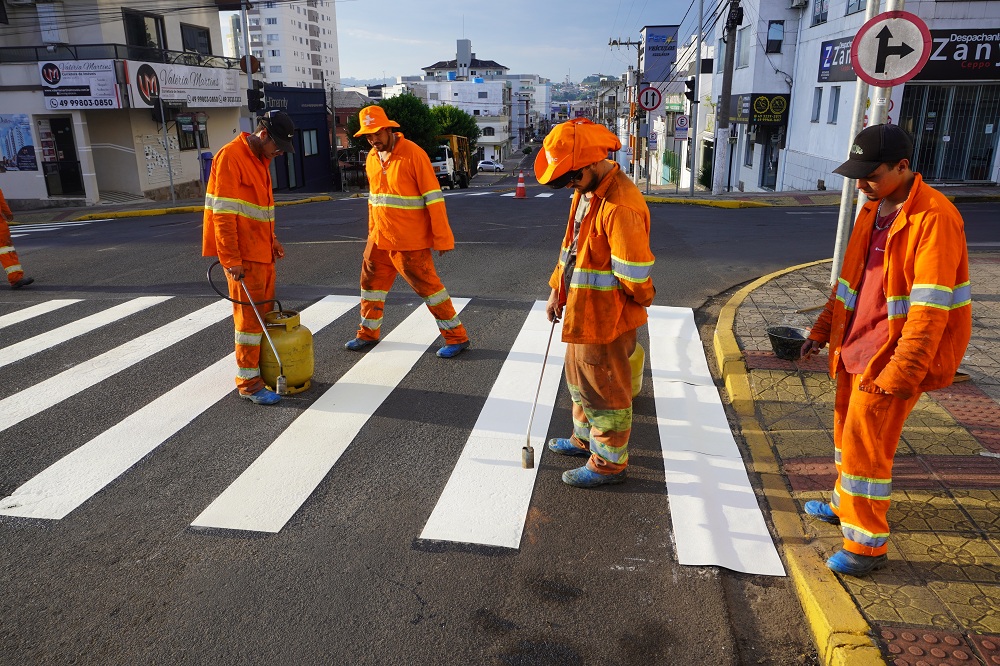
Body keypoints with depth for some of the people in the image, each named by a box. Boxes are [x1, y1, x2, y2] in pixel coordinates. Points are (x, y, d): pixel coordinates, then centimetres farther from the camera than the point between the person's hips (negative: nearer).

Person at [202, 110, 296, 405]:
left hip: (263, 252, 9)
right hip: (244, 257, -9)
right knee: (250, 317, -3)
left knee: (266, 313, 14)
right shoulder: (230, 157, -16)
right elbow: (223, 213, -20)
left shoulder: (261, 159, 13)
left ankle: (263, 368, 26)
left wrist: (272, 240, 13)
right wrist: (231, 259, -22)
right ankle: (248, 383, 6)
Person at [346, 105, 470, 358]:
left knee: (426, 285, -2)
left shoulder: (413, 153, -13)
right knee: (371, 281, 14)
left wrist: (442, 238, -17)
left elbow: (433, 197, -15)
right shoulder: (372, 158, 9)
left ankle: (456, 337, 9)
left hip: (410, 241, -7)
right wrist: (372, 232, 21)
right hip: (380, 238, 7)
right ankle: (368, 334, 31)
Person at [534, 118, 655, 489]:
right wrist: (557, 290, 15)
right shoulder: (585, 192, 6)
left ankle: (610, 463, 24)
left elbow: (634, 277, -25)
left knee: (605, 389, 6)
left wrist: (641, 299, -7)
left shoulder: (621, 206, -28)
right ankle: (585, 439, 45)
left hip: (607, 317, -10)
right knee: (581, 378, 24)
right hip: (582, 310, 10)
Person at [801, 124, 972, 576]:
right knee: (847, 430, 20)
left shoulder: (934, 218, -20)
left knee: (865, 445, -3)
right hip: (856, 344, 8)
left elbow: (930, 307, -24)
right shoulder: (873, 211, 8)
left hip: (893, 351, -8)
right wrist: (822, 331, 14)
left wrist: (901, 372, -25)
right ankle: (845, 504, 41)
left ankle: (868, 545, 13)